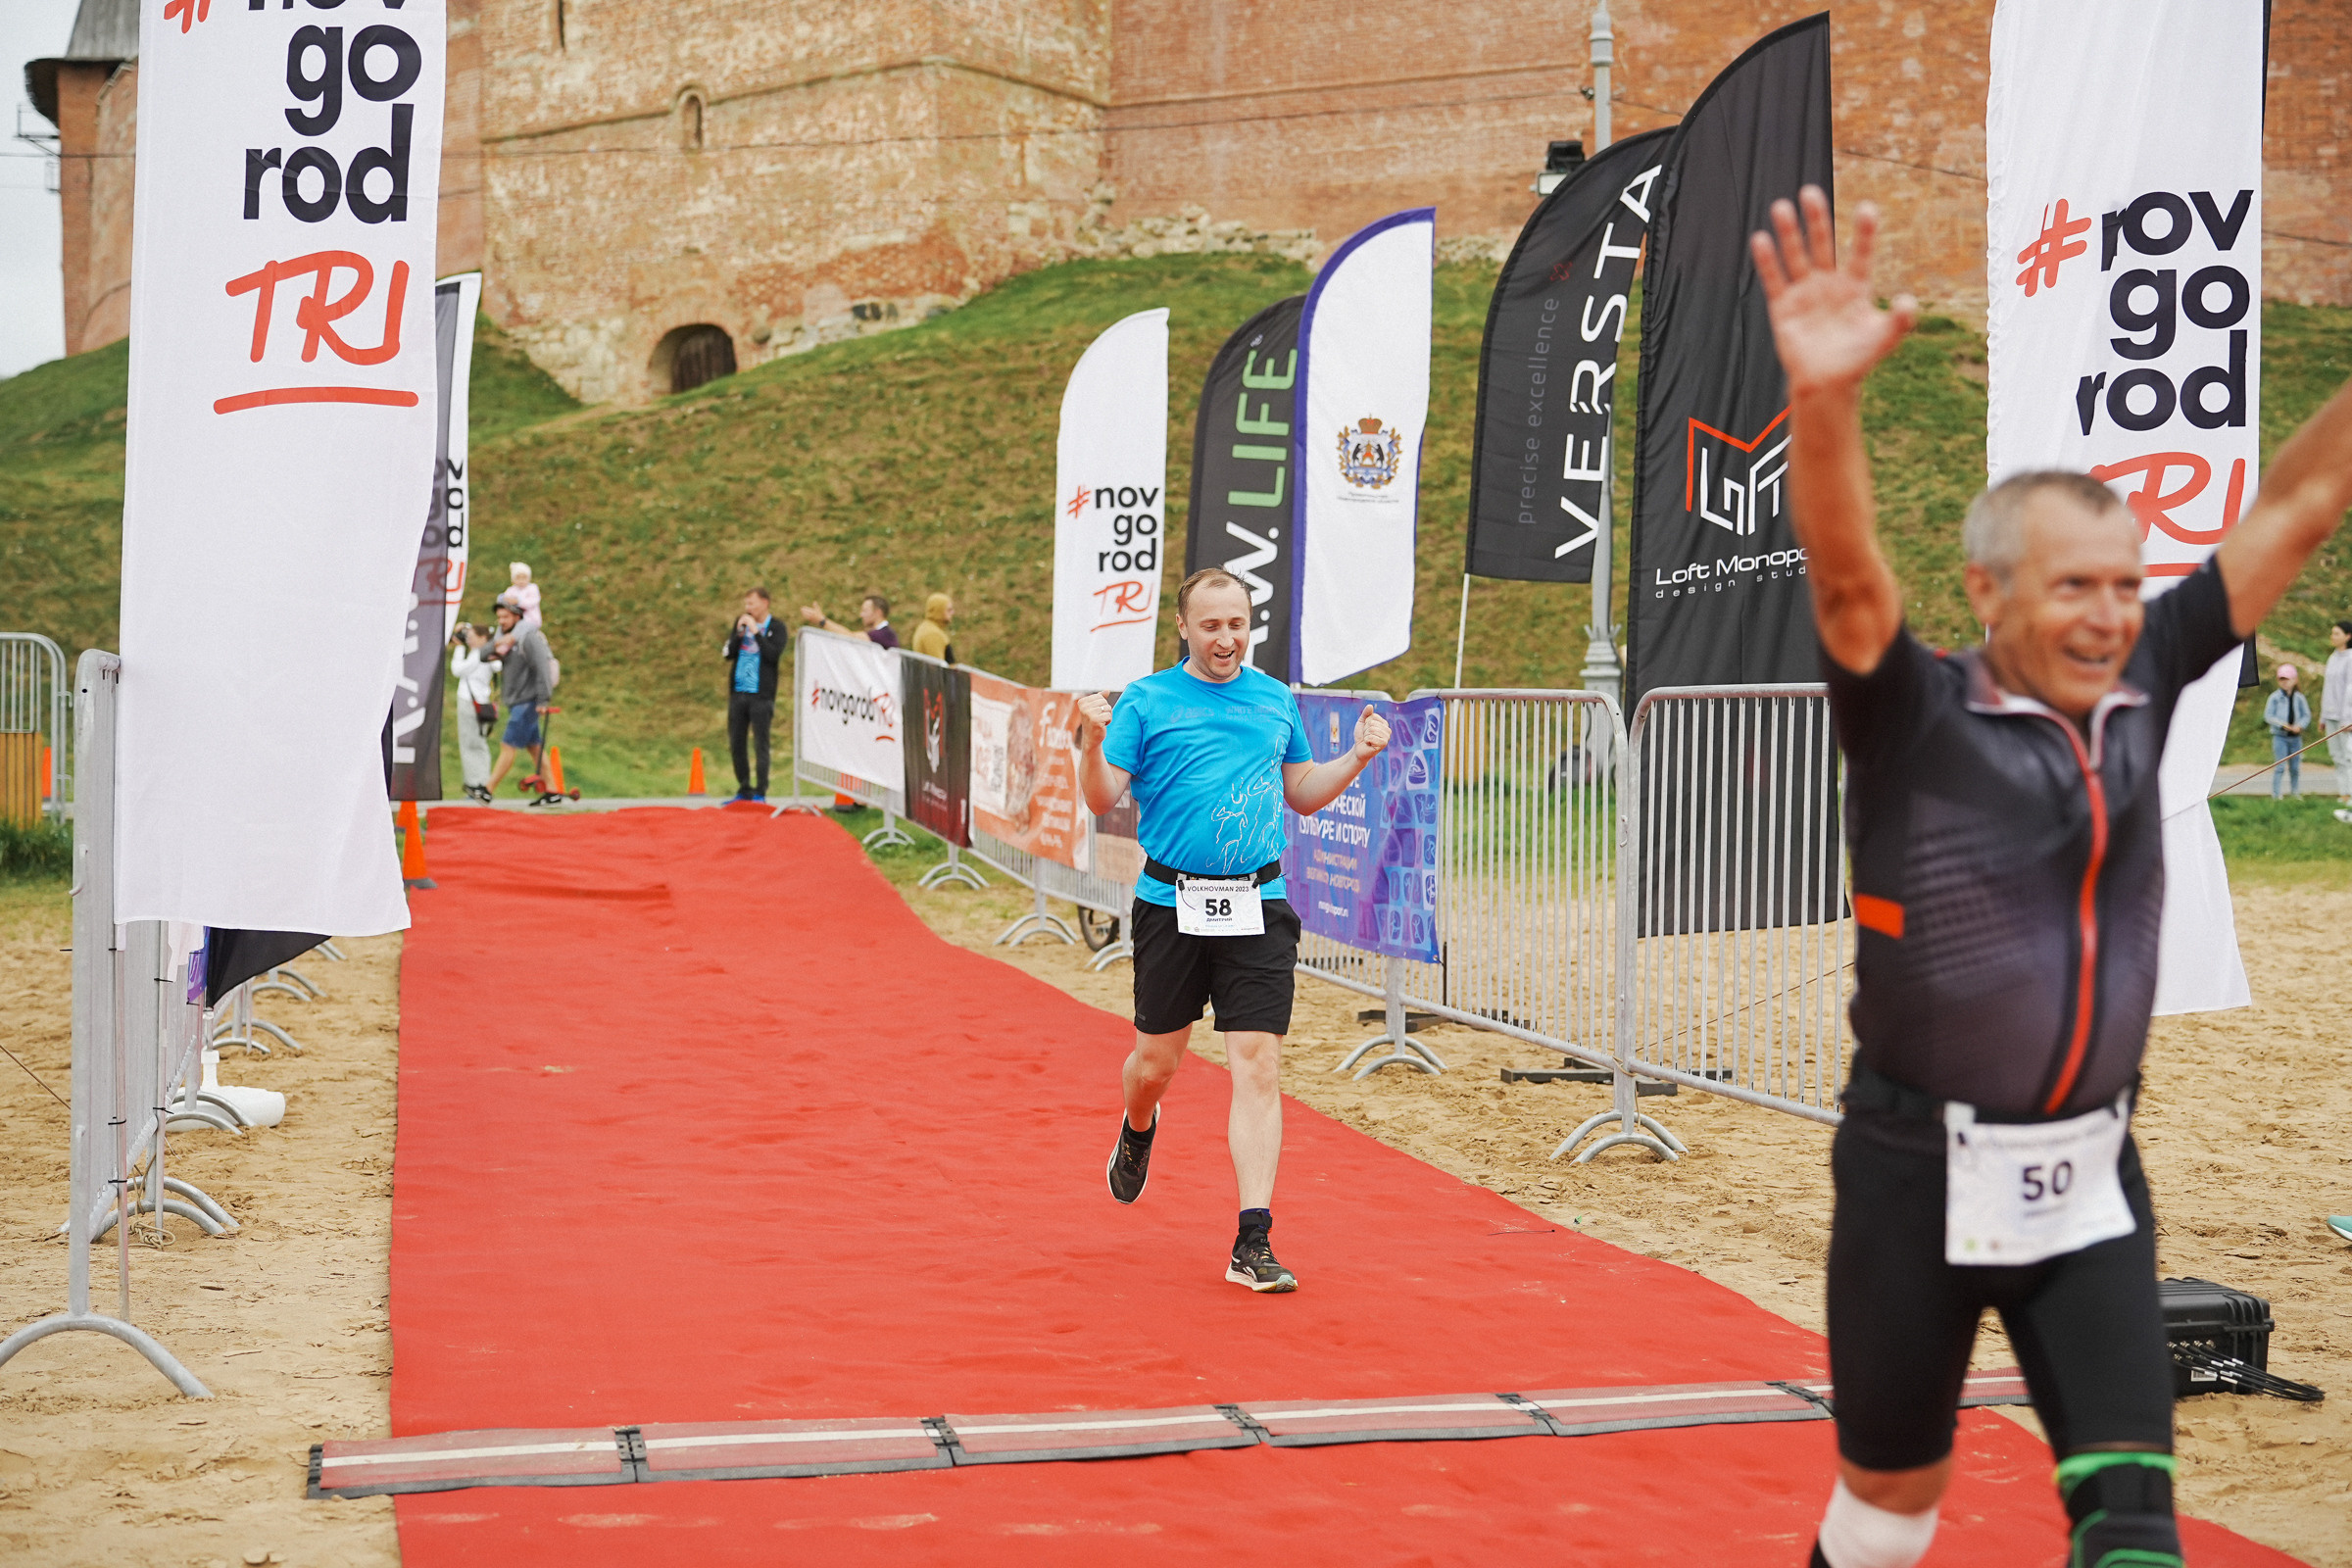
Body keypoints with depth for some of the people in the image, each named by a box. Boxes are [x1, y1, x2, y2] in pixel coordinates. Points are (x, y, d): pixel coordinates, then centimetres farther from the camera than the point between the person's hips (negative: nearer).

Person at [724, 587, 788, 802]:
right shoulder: (741, 622, 12)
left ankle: (760, 792, 3)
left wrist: (756, 631, -15)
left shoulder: (776, 627, -1)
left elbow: (774, 654, -16)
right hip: (738, 693, 5)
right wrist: (739, 632, -8)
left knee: (761, 743, -3)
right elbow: (729, 653, 6)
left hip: (761, 695, -5)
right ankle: (744, 790, 18)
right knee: (736, 743, 7)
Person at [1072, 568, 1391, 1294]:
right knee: (1156, 1061, 10)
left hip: (1256, 907, 1)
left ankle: (1254, 1242, -8)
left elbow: (1302, 794, 22)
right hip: (1171, 902, -1)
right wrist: (1093, 740, -22)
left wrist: (1357, 757, 7)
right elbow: (1104, 799, -5)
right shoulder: (1144, 701, 2)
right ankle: (1138, 1130, 48)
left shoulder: (1277, 700, 12)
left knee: (1257, 1065, -9)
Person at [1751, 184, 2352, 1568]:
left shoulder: (2140, 694, 2)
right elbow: (1849, 577, -30)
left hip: (2091, 1180, 4)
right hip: (1920, 1171, -3)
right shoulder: (1918, 719, -12)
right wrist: (1827, 399, -48)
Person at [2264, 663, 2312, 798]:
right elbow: (2268, 716, -5)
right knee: (2280, 766, -8)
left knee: (2295, 767, 9)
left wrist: (2300, 726, -12)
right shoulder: (2274, 698, -2)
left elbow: (2306, 715, 7)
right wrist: (2282, 724, -17)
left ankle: (2295, 792, 21)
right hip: (2280, 736, -3)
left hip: (2295, 736, 3)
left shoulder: (2299, 698, 6)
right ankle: (2276, 795, -6)